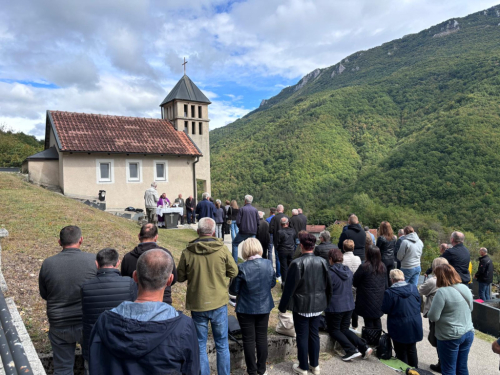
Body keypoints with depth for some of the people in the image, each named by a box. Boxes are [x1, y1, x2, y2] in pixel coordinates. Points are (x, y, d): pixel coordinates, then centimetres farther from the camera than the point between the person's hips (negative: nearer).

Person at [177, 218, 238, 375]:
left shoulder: (187, 252, -12)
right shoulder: (222, 249, -12)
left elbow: (181, 277, 0)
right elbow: (233, 272, -2)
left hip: (197, 304, 0)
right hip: (219, 303, 0)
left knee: (200, 345, 15)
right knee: (222, 345, 16)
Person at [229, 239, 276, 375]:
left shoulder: (242, 268, -22)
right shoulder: (268, 264, -10)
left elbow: (233, 290, -13)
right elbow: (273, 283, 5)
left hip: (246, 309, -4)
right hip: (264, 307, 4)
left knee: (249, 340, 11)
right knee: (262, 337, 17)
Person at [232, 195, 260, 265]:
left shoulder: (242, 209, -7)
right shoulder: (255, 210, 2)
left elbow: (238, 221, -8)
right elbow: (258, 222, 3)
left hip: (243, 231, -3)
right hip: (252, 233, 3)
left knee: (235, 243, 13)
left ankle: (235, 261, 7)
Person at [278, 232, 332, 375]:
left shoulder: (297, 263, -19)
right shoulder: (322, 262, -3)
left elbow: (289, 287, -15)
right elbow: (328, 284, 6)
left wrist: (283, 306, -4)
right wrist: (326, 301, 20)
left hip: (301, 305, -5)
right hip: (317, 304, 5)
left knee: (302, 336, 8)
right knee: (314, 334, 17)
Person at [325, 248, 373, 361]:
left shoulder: (330, 273, -20)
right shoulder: (348, 271, 2)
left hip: (335, 307, -7)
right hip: (349, 305, 7)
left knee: (334, 330, 12)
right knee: (344, 329, 21)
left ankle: (352, 350, -1)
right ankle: (364, 347, 8)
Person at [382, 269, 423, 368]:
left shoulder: (389, 292, -23)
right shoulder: (414, 288, -7)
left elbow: (385, 310, -15)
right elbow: (419, 304, 6)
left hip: (399, 329, -5)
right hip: (414, 326, 5)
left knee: (401, 352, 13)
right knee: (412, 349, 24)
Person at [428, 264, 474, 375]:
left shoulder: (442, 292, -21)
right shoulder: (465, 288, 2)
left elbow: (433, 317, -20)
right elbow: (470, 309, 18)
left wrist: (429, 314, 0)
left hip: (450, 337, -7)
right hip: (468, 333, 7)